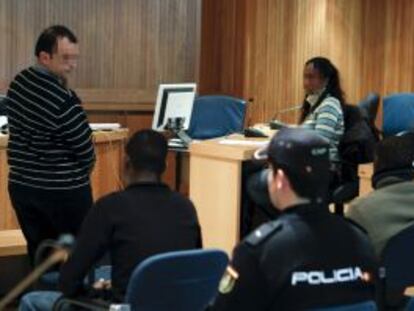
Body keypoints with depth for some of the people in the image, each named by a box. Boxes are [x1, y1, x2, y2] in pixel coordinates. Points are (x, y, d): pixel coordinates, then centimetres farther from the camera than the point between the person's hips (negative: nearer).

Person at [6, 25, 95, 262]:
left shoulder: (18, 84, 1)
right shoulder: (64, 100, -24)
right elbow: (86, 151, -16)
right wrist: (79, 173, 5)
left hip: (21, 185, 7)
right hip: (63, 191, -7)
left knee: (38, 255, 15)